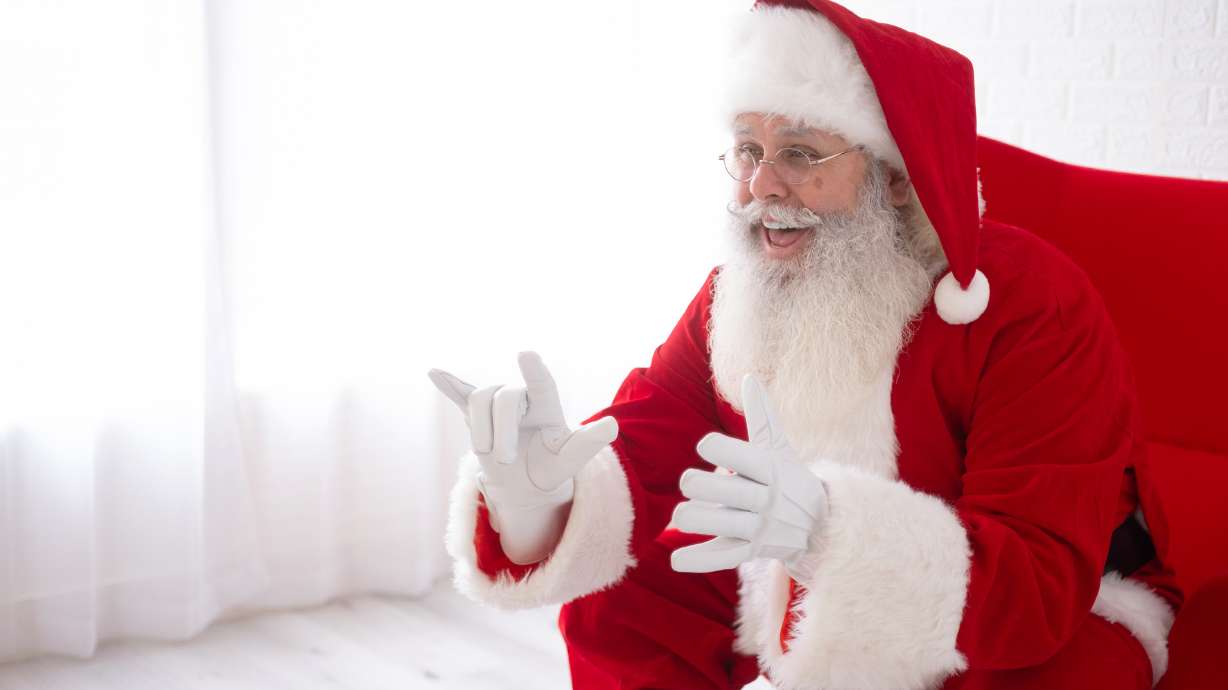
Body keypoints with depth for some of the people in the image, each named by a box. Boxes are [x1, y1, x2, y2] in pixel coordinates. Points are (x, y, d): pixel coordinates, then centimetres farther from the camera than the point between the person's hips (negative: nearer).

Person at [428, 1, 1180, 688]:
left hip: (1055, 611, -4)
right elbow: (640, 450, -11)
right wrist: (545, 482, -37)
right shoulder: (740, 292, -9)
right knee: (615, 604, -8)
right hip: (821, 589, 5)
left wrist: (829, 531, -52)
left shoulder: (1032, 303, -27)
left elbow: (1044, 584, -35)